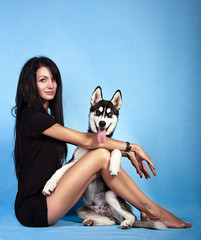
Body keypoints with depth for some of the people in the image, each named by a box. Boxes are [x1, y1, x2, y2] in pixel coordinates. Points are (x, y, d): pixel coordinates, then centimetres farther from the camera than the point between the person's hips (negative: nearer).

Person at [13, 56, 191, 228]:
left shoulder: (46, 116, 16)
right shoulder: (30, 116, -13)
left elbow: (82, 142, 9)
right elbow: (86, 140, -15)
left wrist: (128, 152, 0)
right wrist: (132, 147, -9)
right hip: (35, 209, -8)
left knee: (103, 154, -5)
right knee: (101, 156, -17)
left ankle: (145, 213, -6)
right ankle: (153, 211, -7)